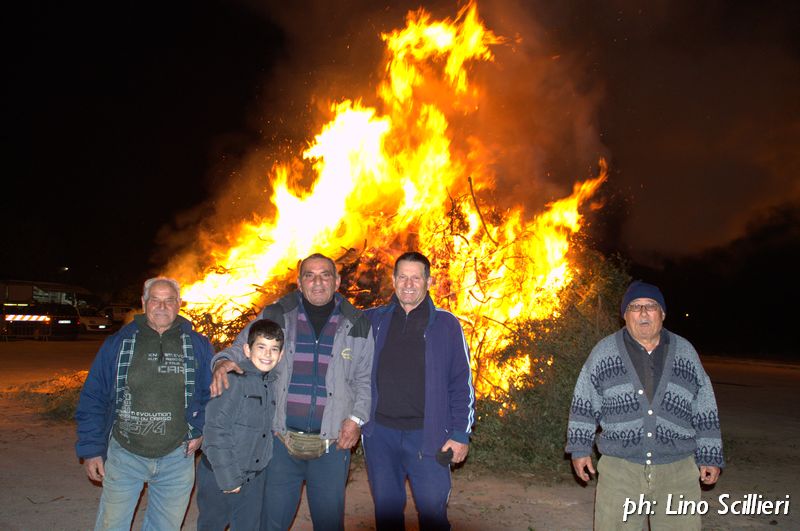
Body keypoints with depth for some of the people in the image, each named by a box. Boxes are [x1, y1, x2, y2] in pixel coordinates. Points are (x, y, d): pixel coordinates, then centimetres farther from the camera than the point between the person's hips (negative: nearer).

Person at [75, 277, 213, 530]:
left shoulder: (198, 345, 0)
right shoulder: (118, 343, -2)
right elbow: (93, 399, 1)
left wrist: (199, 430, -4)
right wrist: (91, 449, -2)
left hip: (177, 457, 1)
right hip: (124, 455, 0)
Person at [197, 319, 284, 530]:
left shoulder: (272, 384, 6)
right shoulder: (234, 379, -16)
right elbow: (215, 429, -20)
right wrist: (228, 477, -18)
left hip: (255, 477, 6)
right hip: (219, 475, -6)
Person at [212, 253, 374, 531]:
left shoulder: (357, 325, 4)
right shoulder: (276, 316, 3)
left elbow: (366, 379, 9)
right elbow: (241, 348, 9)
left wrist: (356, 418, -3)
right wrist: (223, 362, -13)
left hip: (332, 444, 0)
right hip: (281, 441, 0)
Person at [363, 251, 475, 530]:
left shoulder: (446, 324, 0)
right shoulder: (373, 320, 6)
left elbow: (462, 382, 0)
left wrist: (461, 433, -5)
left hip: (427, 435, -2)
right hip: (380, 433, 2)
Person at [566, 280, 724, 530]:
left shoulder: (686, 352, 6)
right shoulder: (604, 352, 1)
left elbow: (705, 412, 10)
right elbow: (584, 404, 5)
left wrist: (710, 457, 10)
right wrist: (580, 449, 3)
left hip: (678, 471, 1)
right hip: (618, 469, -1)